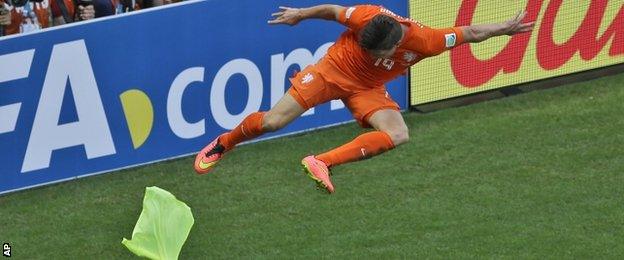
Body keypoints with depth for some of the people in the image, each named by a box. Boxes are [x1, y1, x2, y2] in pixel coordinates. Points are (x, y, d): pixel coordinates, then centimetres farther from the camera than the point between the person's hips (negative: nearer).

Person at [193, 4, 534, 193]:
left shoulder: (423, 41, -28)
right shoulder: (365, 17, -31)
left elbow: (470, 33, -15)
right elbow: (331, 11, -10)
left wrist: (507, 28, -15)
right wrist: (300, 15, 5)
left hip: (368, 89, 2)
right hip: (333, 70, -2)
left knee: (398, 135, -24)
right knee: (273, 121, -11)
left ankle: (322, 162, -24)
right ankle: (221, 144, 15)